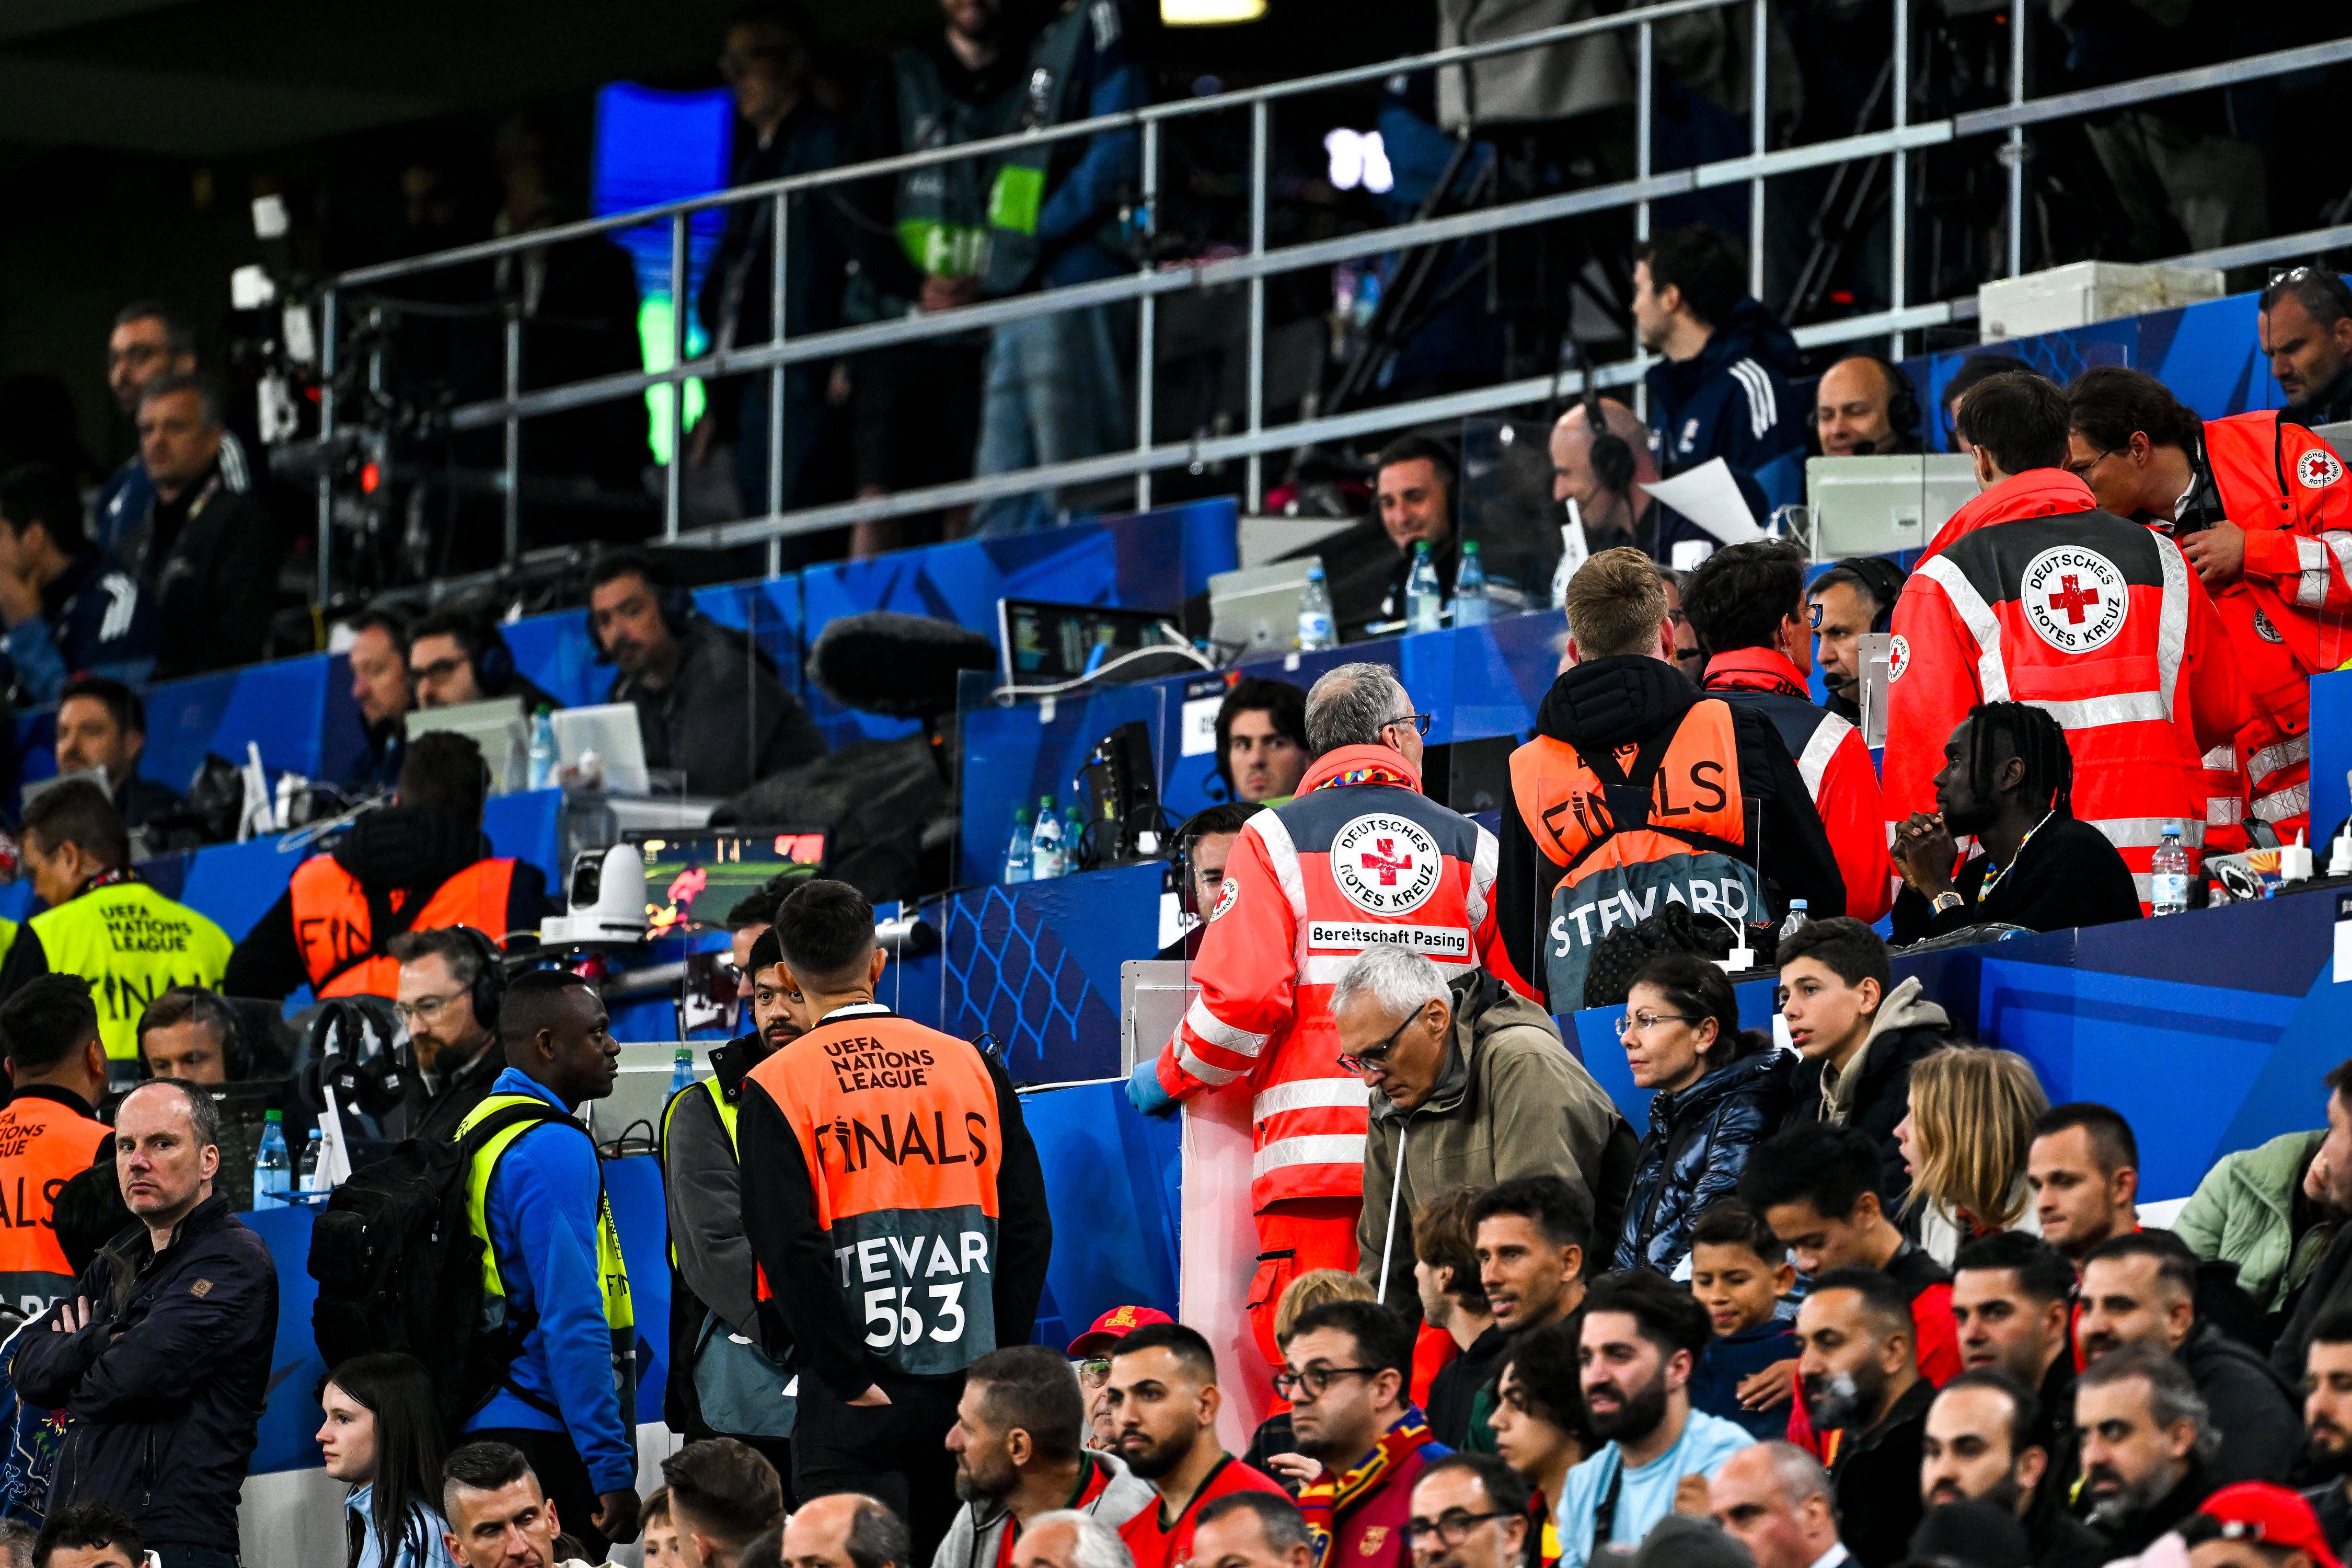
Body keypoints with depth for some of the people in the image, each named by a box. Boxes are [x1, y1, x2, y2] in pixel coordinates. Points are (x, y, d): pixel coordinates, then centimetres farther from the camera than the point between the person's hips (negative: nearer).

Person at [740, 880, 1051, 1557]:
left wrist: (850, 1381, -8)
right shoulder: (973, 1066, 7)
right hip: (969, 1392, 4)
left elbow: (789, 1250, -13)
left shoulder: (776, 1088, -5)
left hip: (855, 1403, -4)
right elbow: (1028, 1227, 5)